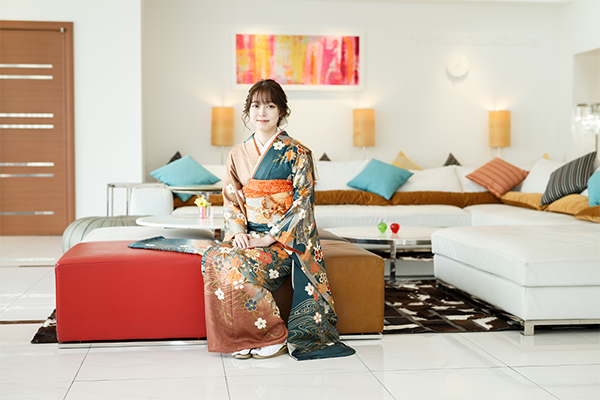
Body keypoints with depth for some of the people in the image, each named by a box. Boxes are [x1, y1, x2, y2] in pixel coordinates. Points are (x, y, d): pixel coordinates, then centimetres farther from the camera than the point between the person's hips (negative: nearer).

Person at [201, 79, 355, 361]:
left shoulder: (296, 153, -1)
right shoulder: (238, 155, 13)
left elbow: (303, 203, -7)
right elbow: (230, 200, 11)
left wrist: (270, 237, -16)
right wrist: (238, 231, -9)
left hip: (285, 239, -5)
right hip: (248, 238, 5)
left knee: (231, 264, -30)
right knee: (214, 257, -26)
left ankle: (275, 336, -15)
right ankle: (246, 338, -16)